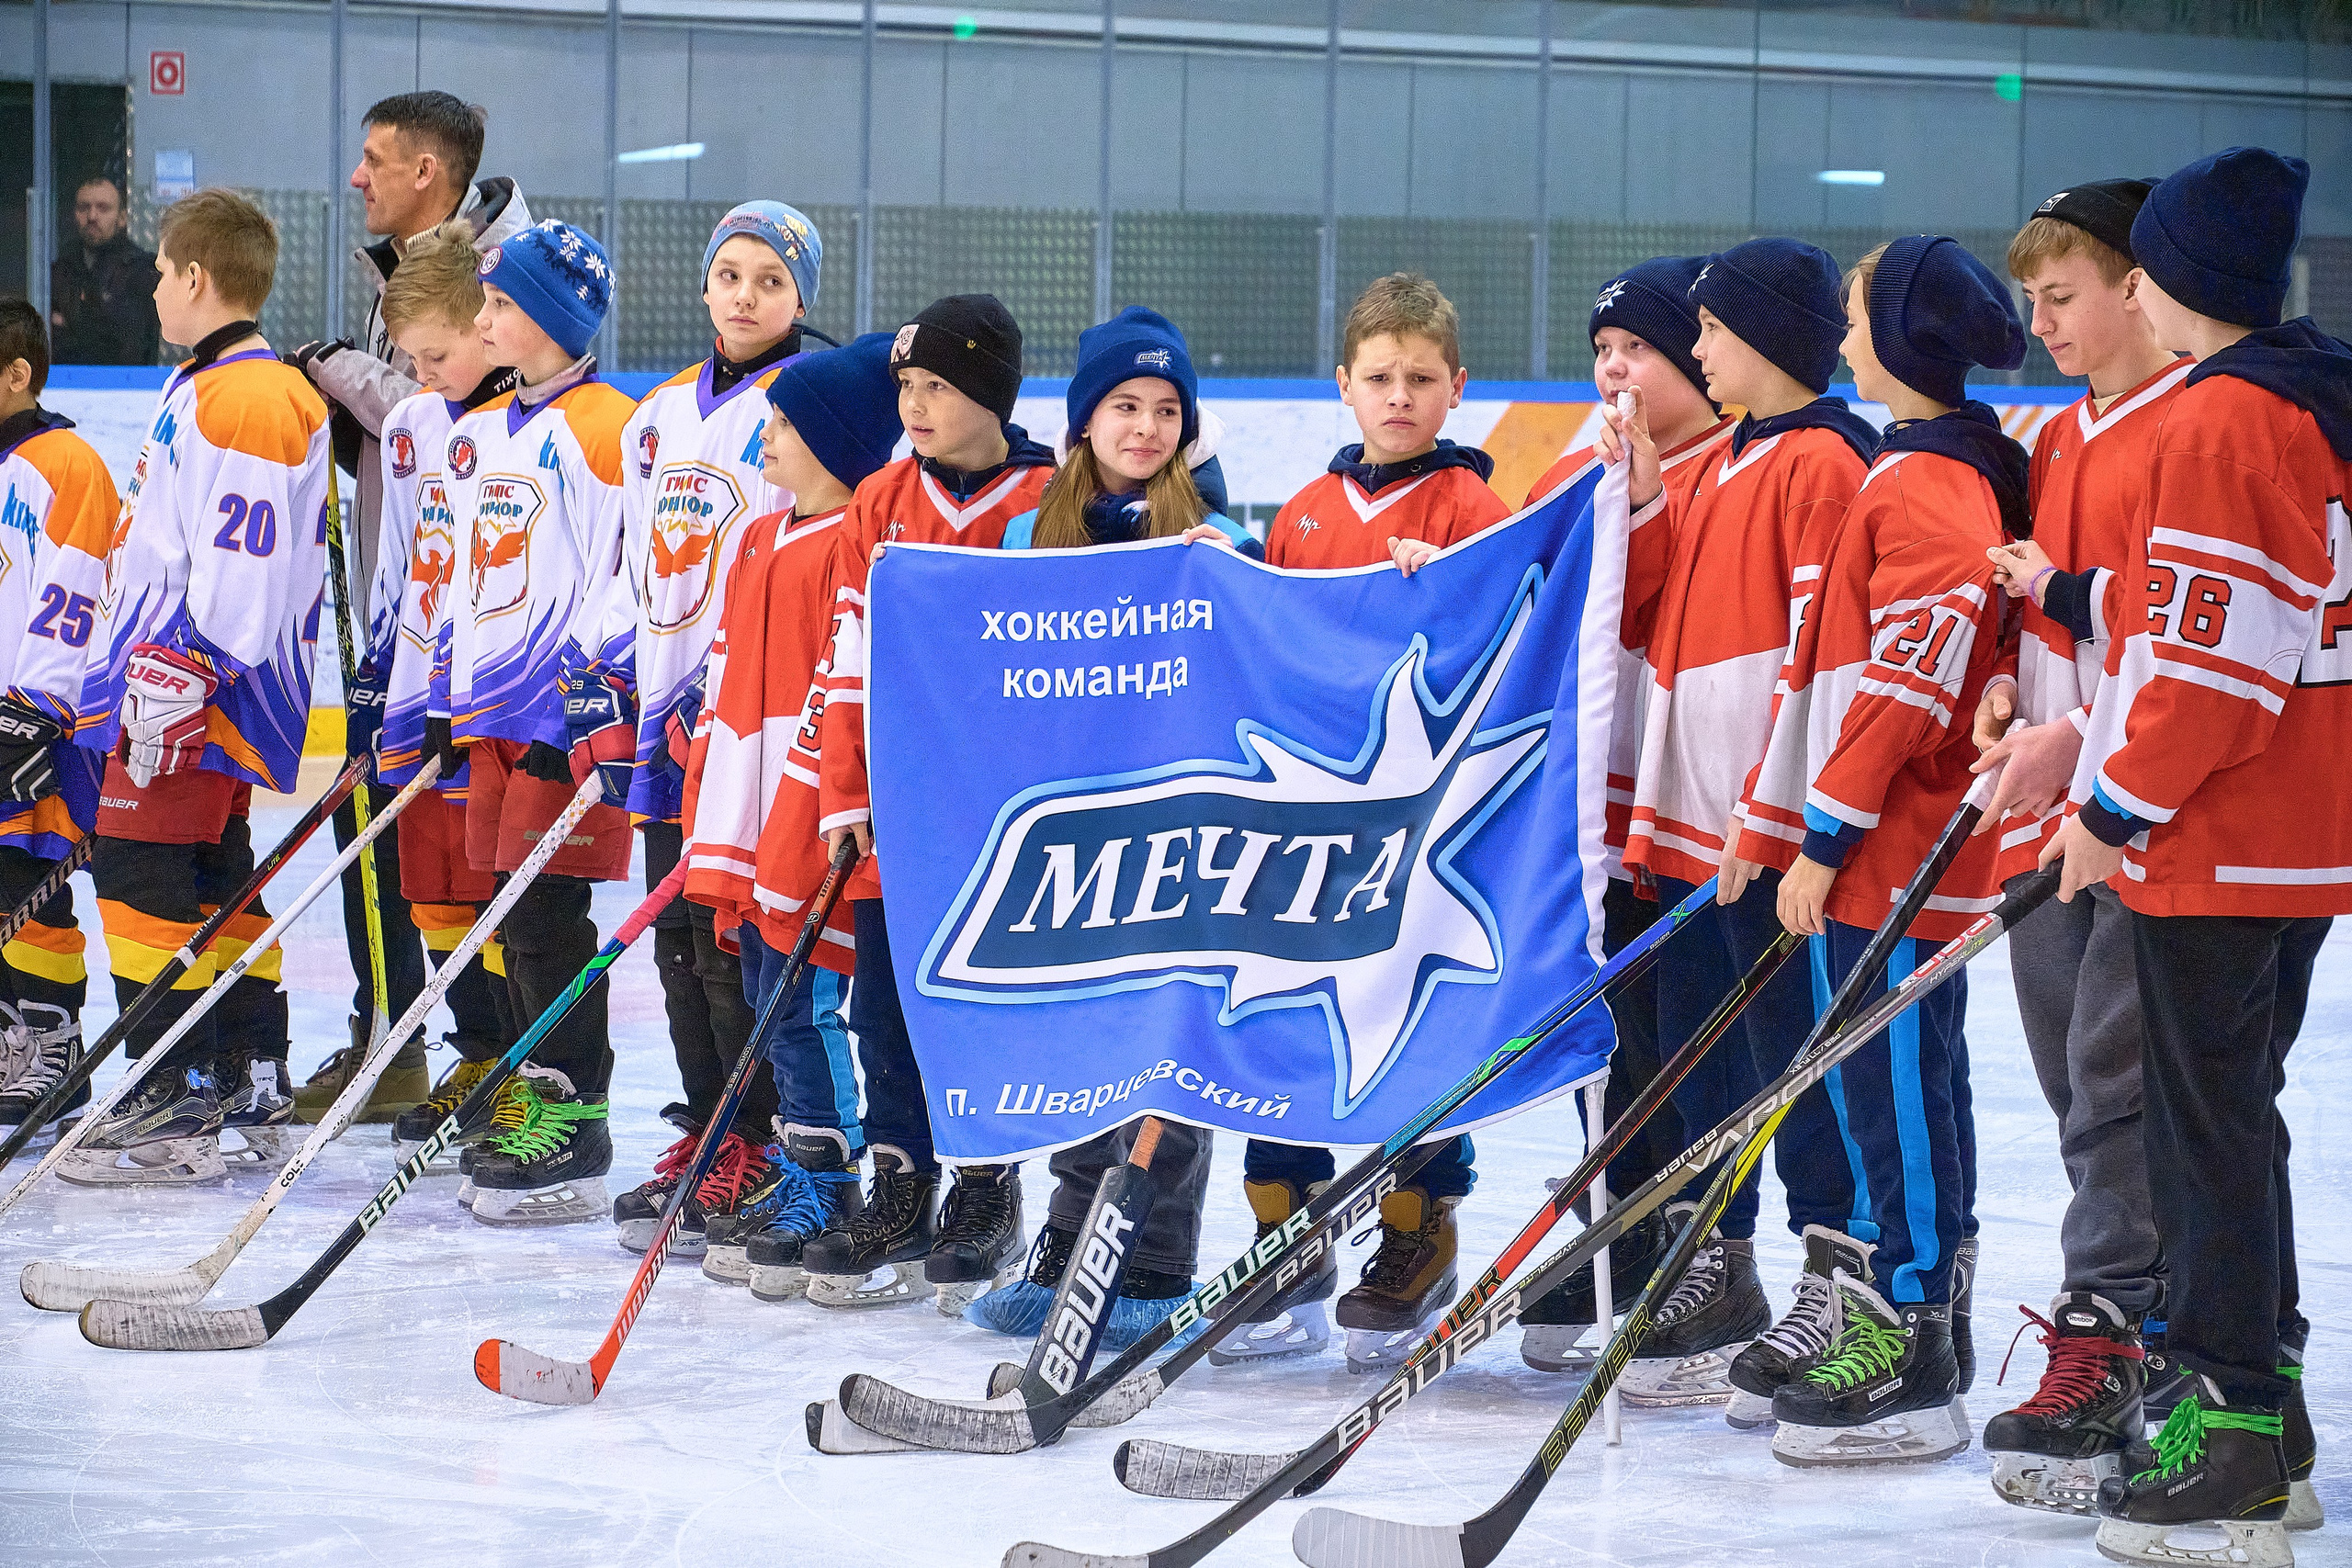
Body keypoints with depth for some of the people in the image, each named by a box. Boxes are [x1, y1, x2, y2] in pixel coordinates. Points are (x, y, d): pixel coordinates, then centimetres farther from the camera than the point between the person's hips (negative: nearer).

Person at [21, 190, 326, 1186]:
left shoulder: (249, 402, -16)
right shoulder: (197, 391, 19)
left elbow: (239, 572, -23)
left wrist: (177, 681, -25)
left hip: (210, 690, -11)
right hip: (164, 679, 11)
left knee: (143, 868, -11)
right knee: (213, 878, 13)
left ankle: (177, 1107, -10)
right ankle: (253, 1093, 19)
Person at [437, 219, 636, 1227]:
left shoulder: (602, 427, -11)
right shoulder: (480, 433, 16)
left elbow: (618, 580, -14)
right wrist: (448, 701, 17)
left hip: (569, 713, -8)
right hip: (493, 709, 8)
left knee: (544, 910, -9)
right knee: (511, 911, 9)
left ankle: (577, 1121, -4)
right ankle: (543, 1105, 17)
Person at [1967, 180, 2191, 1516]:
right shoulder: (2057, 444, 18)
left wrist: (2080, 740, -22)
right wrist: (2010, 689, 6)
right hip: (2047, 812, 9)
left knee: (2116, 1083, -11)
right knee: (2079, 1087, 9)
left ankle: (2104, 1348, -11)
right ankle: (2152, 1343, 16)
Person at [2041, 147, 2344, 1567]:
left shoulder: (2223, 420, -17)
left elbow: (2210, 649, -21)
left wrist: (2121, 805, -12)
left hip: (2216, 850, -9)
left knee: (2210, 1121, -5)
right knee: (2237, 1112, 17)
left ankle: (2235, 1437, -3)